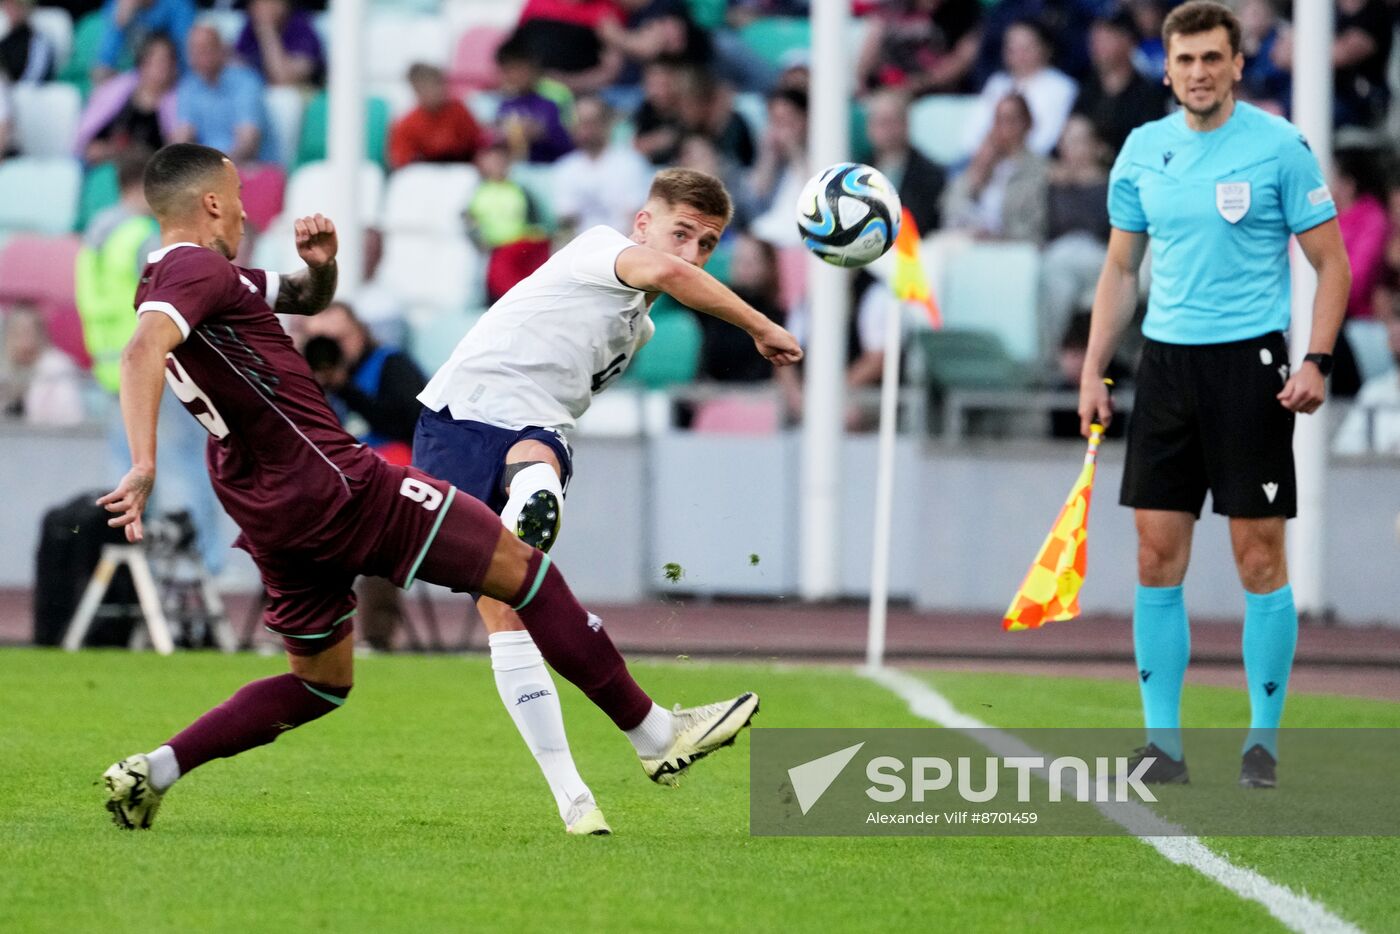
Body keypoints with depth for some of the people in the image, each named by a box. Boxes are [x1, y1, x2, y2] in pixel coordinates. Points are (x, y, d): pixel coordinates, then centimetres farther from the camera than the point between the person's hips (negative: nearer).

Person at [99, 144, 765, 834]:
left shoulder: (176, 279, 18)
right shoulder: (196, 270, -13)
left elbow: (307, 300, 30)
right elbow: (142, 353, -33)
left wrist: (319, 264, 7)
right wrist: (144, 464, -45)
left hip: (271, 516, 11)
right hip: (333, 484, -11)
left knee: (320, 684, 21)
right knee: (521, 566, -3)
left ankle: (152, 771, 9)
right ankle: (655, 733, 0)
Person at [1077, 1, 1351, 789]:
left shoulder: (1279, 147, -5)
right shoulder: (1143, 151, 8)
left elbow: (1331, 262, -2)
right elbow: (1121, 270, 17)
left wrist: (1317, 362, -13)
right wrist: (1094, 371, 10)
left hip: (1249, 362, -4)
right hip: (1167, 364, 4)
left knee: (1260, 559, -2)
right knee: (1157, 555, 2)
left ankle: (1265, 739, 7)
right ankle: (1164, 740, 7)